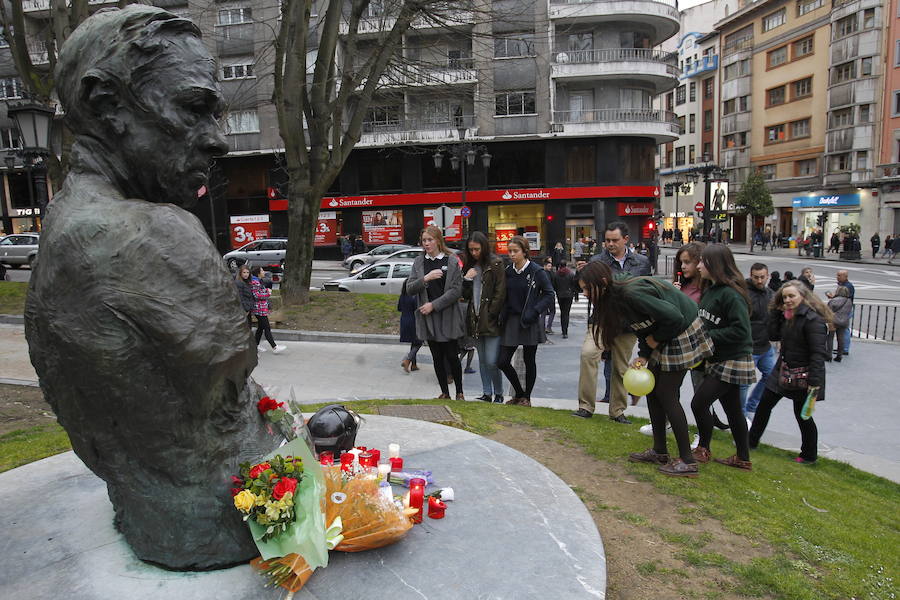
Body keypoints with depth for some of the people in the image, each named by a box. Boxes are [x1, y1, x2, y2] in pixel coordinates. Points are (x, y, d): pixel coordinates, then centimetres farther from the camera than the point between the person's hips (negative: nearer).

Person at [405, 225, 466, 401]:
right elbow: (409, 288, 1)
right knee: (437, 357, 10)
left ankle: (459, 392, 18)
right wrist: (425, 279, -17)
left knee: (452, 356, 2)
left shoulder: (452, 261, -3)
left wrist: (434, 305, -13)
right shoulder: (419, 262, 7)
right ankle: (444, 393, 22)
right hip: (428, 318, 3)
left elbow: (456, 290, -9)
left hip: (448, 317, -3)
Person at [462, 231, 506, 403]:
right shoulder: (470, 266, 14)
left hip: (491, 320, -6)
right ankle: (487, 393, 23)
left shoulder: (496, 264, -5)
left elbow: (500, 293, -10)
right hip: (475, 320, 6)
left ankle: (498, 394, 11)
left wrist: (491, 314, -13)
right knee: (482, 360, 13)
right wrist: (467, 279, -5)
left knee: (492, 361, -7)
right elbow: (465, 295, 13)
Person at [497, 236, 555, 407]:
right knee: (503, 361, 1)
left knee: (529, 361, 6)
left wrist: (534, 311, -15)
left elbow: (549, 294, -5)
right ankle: (518, 393, 23)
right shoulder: (507, 271, 6)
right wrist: (503, 315, 2)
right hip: (511, 321, 5)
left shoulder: (536, 272, -8)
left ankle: (526, 397, 23)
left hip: (530, 322, -4)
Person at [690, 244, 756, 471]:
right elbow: (705, 322, 13)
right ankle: (743, 458, 28)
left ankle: (703, 450, 14)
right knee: (732, 409, 16)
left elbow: (741, 330, -25)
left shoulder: (731, 294, -20)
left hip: (732, 362, -9)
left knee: (699, 402, -5)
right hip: (720, 360, 9)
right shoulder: (711, 290, 8)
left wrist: (708, 336, -21)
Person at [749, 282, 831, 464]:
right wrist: (776, 310, -1)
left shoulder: (813, 319, -19)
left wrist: (814, 382, -27)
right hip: (782, 372, 8)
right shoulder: (786, 316, 6)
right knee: (764, 406, 13)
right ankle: (751, 441, 28)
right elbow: (773, 335, 2)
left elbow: (818, 353, -23)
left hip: (802, 376, -8)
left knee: (802, 415, 6)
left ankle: (809, 455, 25)